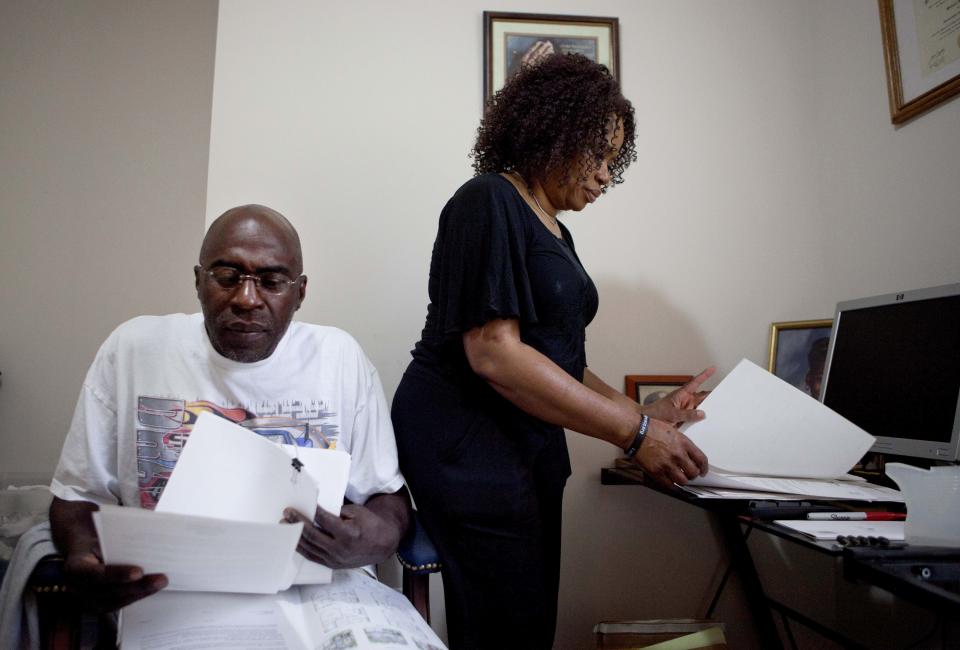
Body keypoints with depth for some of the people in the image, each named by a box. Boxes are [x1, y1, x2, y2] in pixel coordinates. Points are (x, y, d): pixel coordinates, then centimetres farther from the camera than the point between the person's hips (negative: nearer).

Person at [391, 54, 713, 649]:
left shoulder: (554, 233, 17)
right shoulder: (489, 202, -10)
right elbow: (494, 353, -21)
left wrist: (647, 414, 4)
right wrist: (634, 433, -18)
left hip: (531, 444, 9)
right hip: (466, 438, -9)